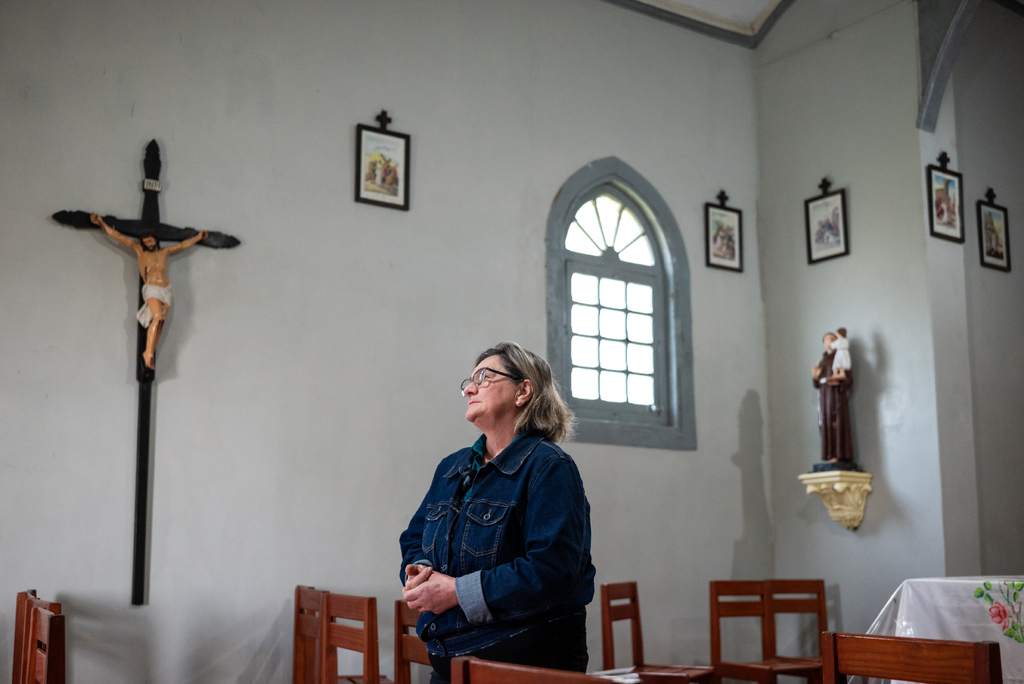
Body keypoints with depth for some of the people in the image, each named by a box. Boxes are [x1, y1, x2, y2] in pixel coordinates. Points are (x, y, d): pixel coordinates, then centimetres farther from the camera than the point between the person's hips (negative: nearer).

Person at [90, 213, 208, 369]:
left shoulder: (164, 252, 17)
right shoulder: (139, 250, 10)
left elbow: (183, 245, 31)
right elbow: (119, 236, 10)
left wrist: (197, 238, 39)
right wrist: (102, 224, 10)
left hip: (166, 291, 4)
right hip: (151, 289, -4)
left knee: (160, 322, -7)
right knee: (157, 318, -25)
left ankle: (149, 355, -6)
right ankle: (148, 353, -28)